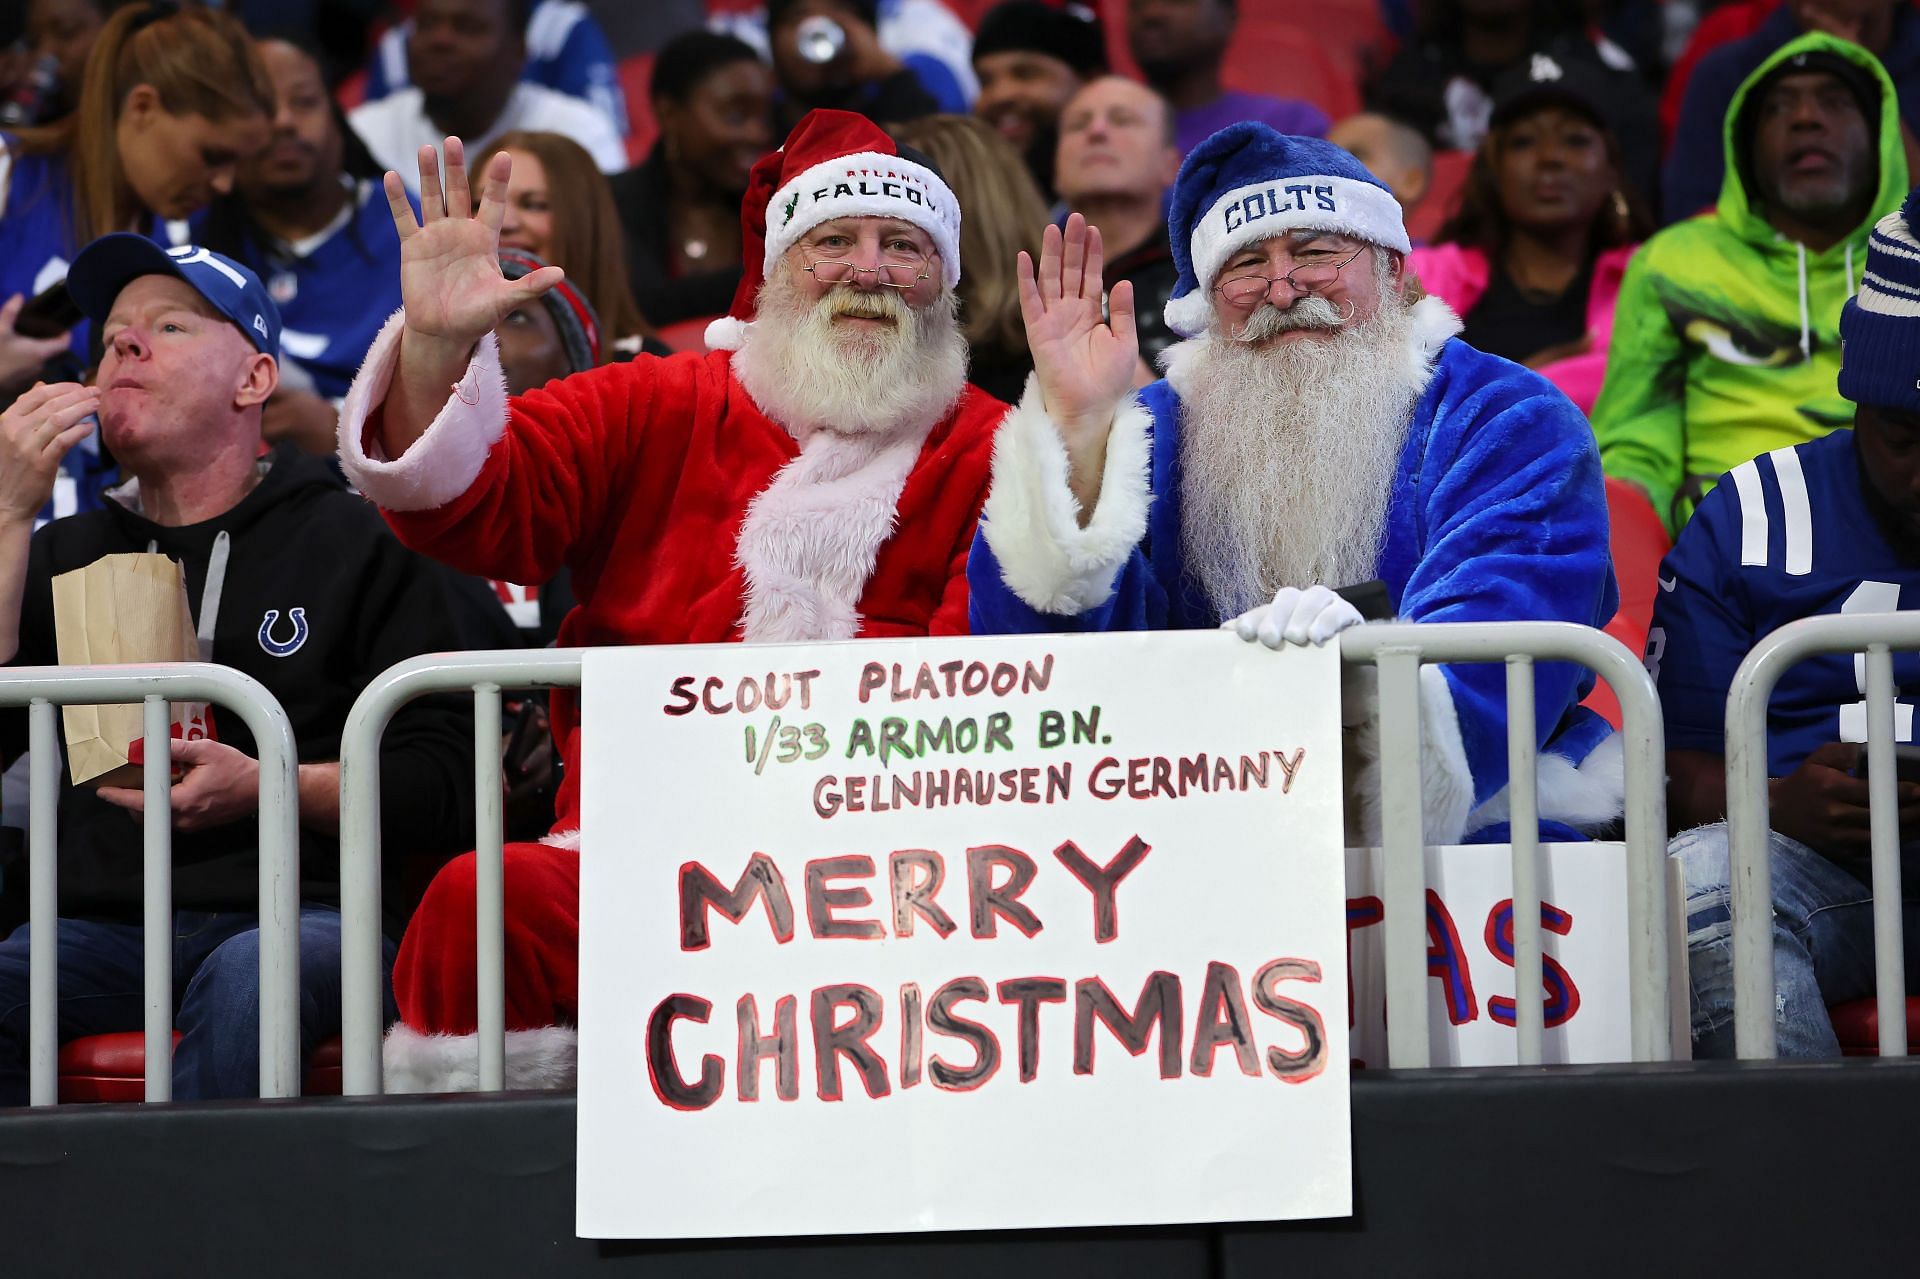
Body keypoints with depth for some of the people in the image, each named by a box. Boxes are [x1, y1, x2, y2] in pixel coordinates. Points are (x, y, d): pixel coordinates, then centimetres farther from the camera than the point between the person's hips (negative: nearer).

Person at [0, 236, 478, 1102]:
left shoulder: (356, 543, 12)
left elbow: (445, 785, 4)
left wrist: (263, 787, -11)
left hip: (301, 909, -3)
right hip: (106, 923, 3)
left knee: (243, 981, -39)